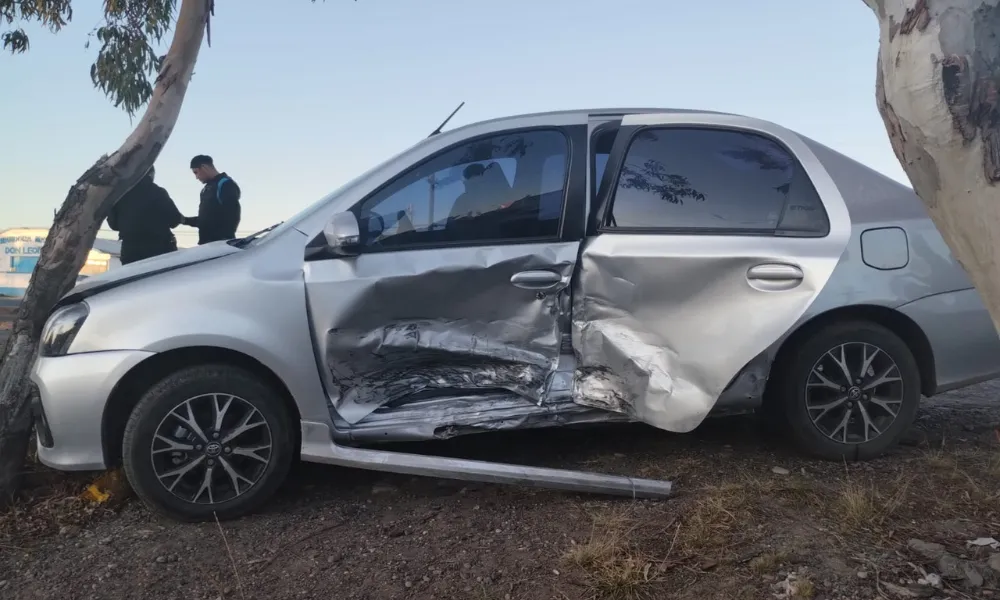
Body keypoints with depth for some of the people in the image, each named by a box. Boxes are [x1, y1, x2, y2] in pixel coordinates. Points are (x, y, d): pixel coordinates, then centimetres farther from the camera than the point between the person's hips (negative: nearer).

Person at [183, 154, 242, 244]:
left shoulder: (226, 184, -8)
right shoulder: (207, 188, 22)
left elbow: (232, 217, -17)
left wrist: (224, 239, -21)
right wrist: (186, 220, 16)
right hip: (206, 243, 9)